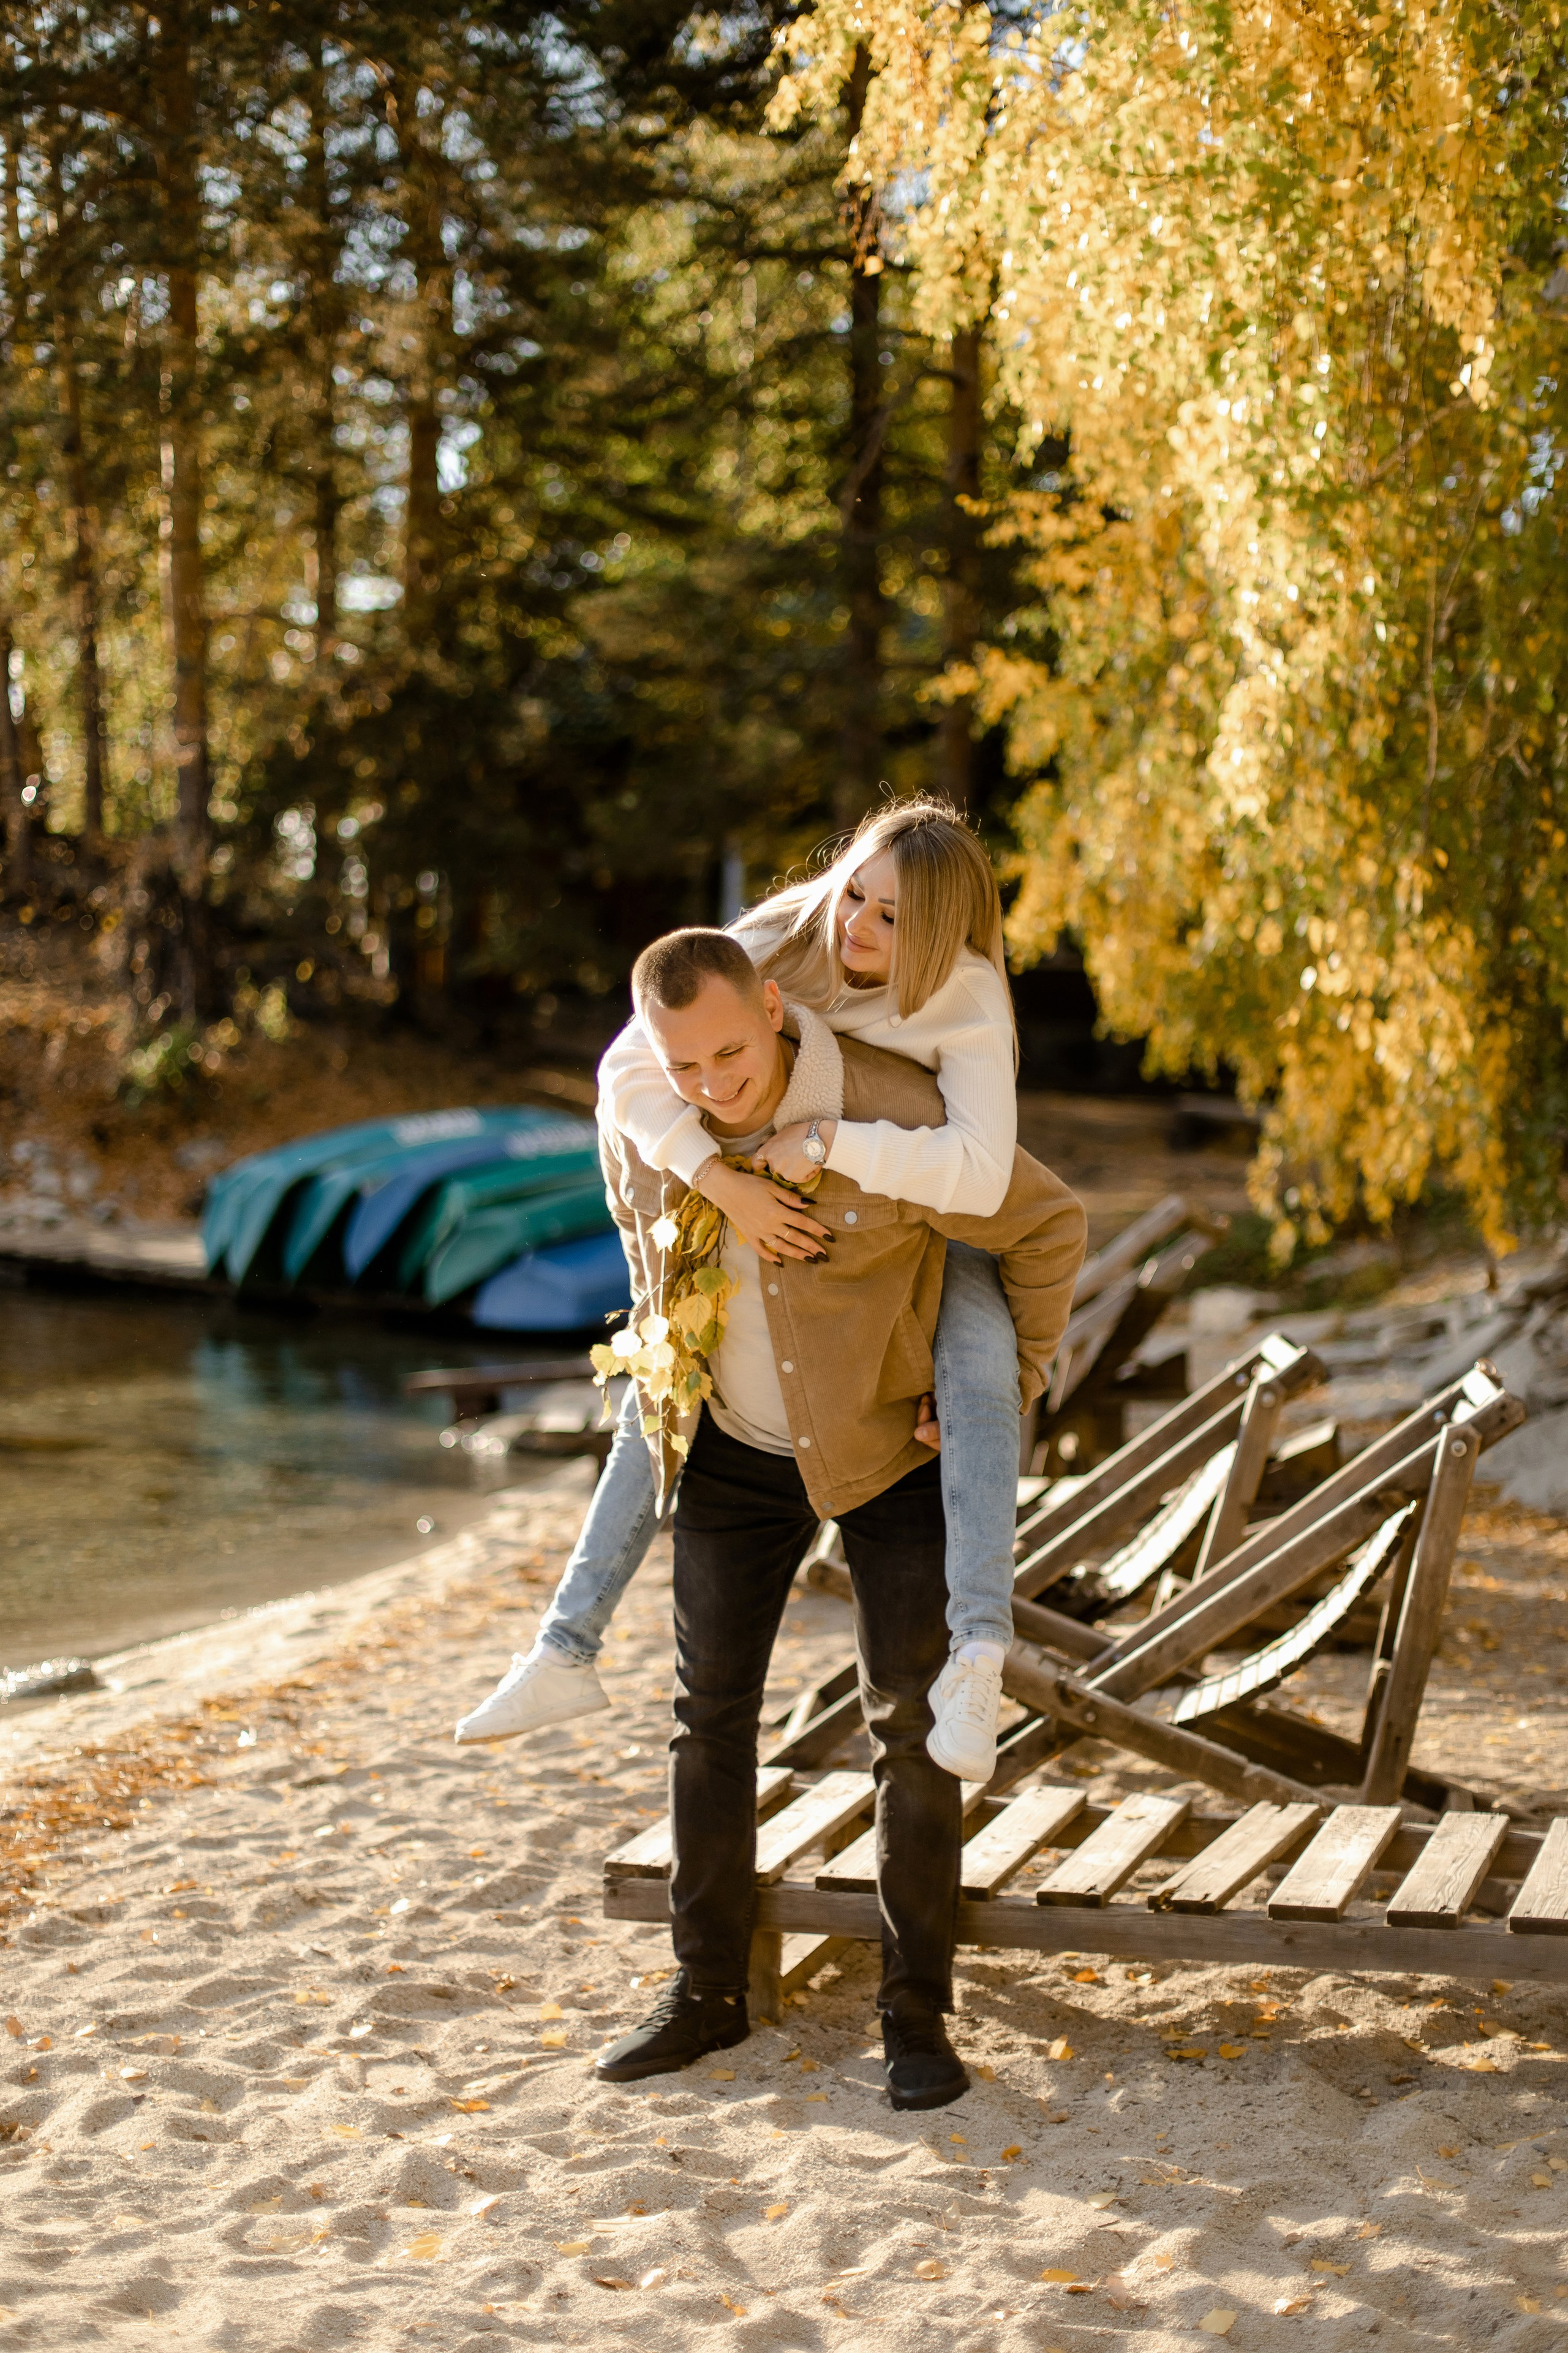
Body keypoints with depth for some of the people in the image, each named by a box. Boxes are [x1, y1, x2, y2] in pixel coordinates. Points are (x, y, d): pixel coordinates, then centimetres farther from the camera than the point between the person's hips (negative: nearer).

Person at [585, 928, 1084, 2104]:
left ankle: (918, 2013, 6)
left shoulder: (896, 1116, -28)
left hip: (893, 1444, -4)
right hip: (733, 1447, 4)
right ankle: (709, 1992, 20)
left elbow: (1049, 1225, -13)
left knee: (910, 1721, -5)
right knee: (711, 1710, 7)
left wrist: (1012, 1384, -9)